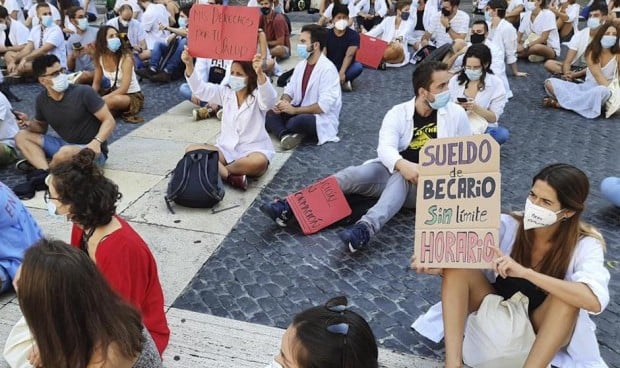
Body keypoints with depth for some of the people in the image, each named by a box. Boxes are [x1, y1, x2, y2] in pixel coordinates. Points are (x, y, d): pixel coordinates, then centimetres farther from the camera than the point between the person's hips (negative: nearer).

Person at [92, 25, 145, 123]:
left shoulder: (125, 57, -23)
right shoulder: (100, 57, -6)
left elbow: (123, 89, -28)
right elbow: (96, 83, 3)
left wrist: (102, 100, -33)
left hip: (133, 96, -4)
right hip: (114, 91, 5)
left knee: (114, 100, -36)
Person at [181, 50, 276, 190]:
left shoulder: (257, 96, -10)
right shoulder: (225, 92, 6)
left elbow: (270, 99, -33)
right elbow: (200, 89, -5)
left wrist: (260, 74, -52)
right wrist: (189, 65, -23)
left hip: (253, 150, -4)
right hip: (226, 149, 4)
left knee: (259, 162, -40)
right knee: (191, 150, -16)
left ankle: (215, 169, -17)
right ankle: (229, 175, -28)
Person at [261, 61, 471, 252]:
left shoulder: (456, 114, 1)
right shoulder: (398, 113, -1)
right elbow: (385, 147, -18)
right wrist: (403, 165, -40)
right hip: (394, 172, 2)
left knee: (400, 179, -37)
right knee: (354, 174, -26)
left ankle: (366, 228, -60)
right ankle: (290, 207, -35)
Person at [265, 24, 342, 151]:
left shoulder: (327, 69, -19)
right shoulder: (301, 65, 6)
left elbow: (324, 105, -25)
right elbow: (290, 89, 9)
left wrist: (294, 110, -24)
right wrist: (283, 103, -14)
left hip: (322, 119, -8)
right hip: (300, 112, 8)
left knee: (296, 121, -37)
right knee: (270, 113, -12)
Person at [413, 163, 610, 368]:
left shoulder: (585, 244, -19)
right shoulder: (508, 225, -15)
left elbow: (595, 300, -38)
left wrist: (525, 272, -44)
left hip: (543, 329, -2)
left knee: (565, 296, -35)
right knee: (457, 264, -24)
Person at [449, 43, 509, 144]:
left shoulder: (496, 83, -2)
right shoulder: (455, 80, 3)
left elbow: (494, 118, -3)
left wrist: (476, 108, -20)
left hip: (483, 128, 0)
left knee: (502, 134, -34)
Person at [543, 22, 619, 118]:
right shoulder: (591, 52, -1)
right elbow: (597, 75, -13)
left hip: (602, 89, -2)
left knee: (603, 91, -43)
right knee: (550, 83, -12)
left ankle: (559, 103, -32)